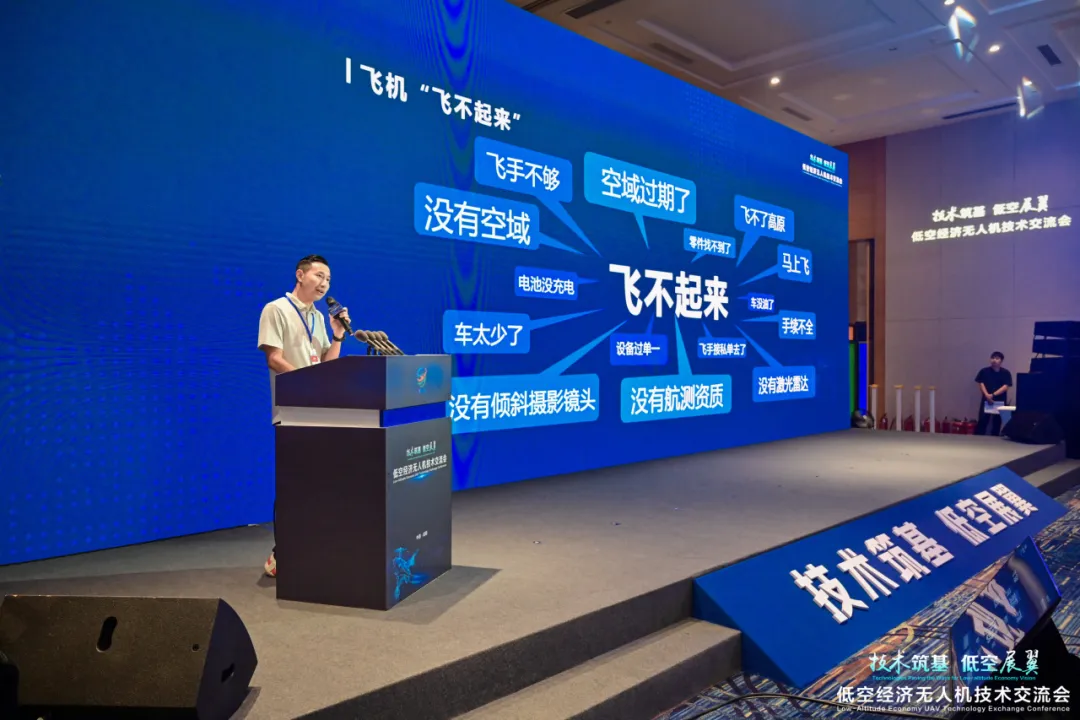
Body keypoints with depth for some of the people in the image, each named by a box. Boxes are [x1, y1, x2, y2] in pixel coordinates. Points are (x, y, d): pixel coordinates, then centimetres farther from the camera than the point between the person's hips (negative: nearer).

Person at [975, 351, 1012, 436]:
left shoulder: (1006, 373, 1)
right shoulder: (984, 371, 5)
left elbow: (1005, 386, -7)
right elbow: (981, 384, -1)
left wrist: (993, 395, -18)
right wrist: (987, 395, -18)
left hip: (1000, 401, 0)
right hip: (986, 400, 0)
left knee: (997, 422, 5)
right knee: (982, 420, -8)